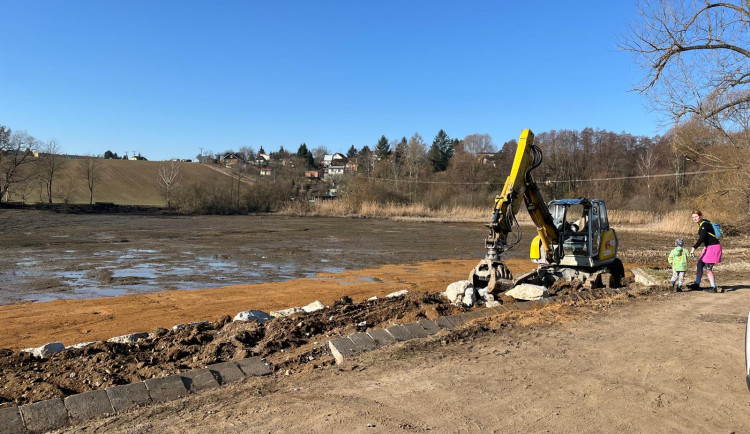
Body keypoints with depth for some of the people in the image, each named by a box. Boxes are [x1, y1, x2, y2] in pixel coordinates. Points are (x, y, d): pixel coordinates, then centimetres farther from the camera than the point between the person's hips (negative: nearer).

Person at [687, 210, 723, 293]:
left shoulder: (704, 225, -19)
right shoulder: (701, 224, 11)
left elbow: (701, 238, -30)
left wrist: (694, 248, -36)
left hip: (713, 247, -10)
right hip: (708, 247, 10)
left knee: (708, 268, -8)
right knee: (699, 265, 11)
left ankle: (714, 287, 2)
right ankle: (697, 284, 22)